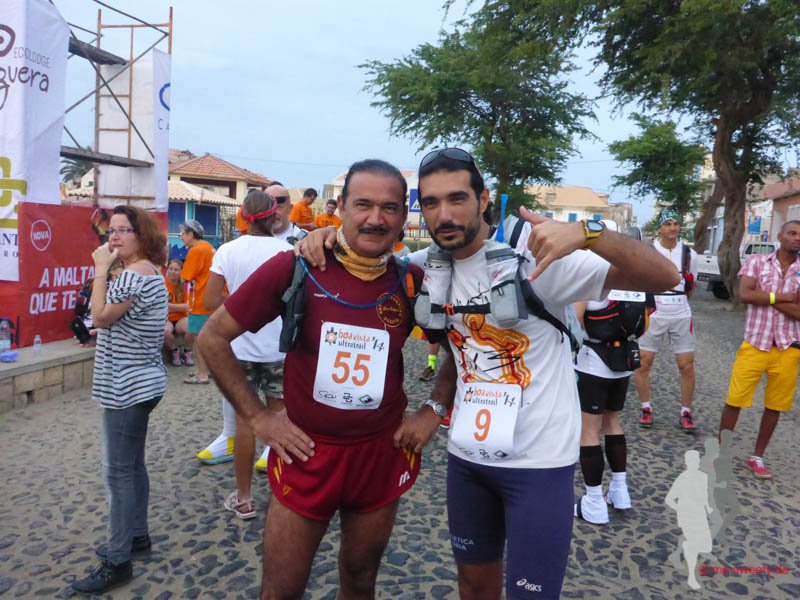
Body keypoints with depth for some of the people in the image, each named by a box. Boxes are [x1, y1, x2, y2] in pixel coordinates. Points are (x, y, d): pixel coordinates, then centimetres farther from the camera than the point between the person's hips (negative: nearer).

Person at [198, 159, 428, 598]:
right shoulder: (295, 268, -13)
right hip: (306, 452, -2)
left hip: (381, 455, 2)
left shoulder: (411, 281, -5)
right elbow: (212, 339, -6)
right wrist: (257, 417, -8)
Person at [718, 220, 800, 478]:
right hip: (755, 344, -2)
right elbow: (745, 294, -16)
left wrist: (766, 297, -13)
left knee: (774, 406, 10)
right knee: (735, 400, 0)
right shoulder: (757, 261, 0)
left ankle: (757, 457, 26)